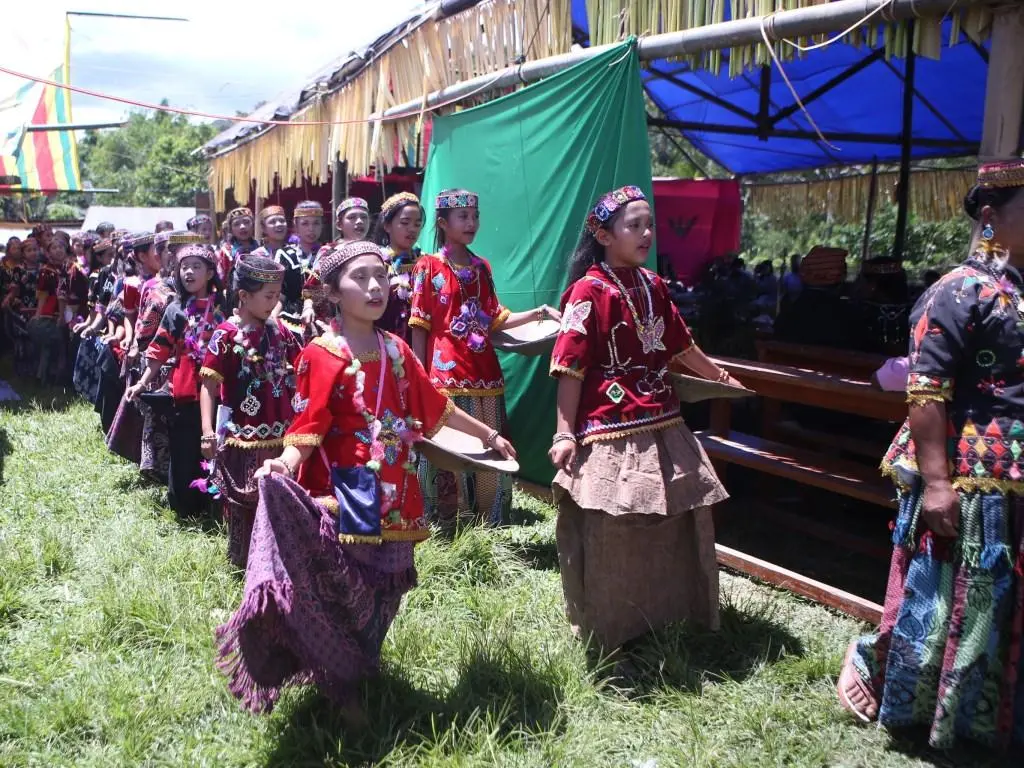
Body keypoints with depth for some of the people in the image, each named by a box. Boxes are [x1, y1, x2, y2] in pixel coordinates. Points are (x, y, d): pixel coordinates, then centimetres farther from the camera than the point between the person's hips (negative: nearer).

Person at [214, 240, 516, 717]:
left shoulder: (396, 351, 9)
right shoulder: (321, 356, -8)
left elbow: (436, 407, 21)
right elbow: (307, 429, -14)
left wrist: (488, 434, 29)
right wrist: (283, 463, -34)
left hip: (392, 498, 6)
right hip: (341, 497, -6)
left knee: (380, 591, 15)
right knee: (339, 592, 0)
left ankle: (361, 670, 35)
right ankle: (340, 689, 19)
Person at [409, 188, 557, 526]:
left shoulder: (482, 268, 15)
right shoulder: (428, 267, 0)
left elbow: (494, 320, 12)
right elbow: (419, 327, -2)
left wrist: (536, 313, 0)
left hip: (484, 372, 5)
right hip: (446, 372, -5)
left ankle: (490, 521, 18)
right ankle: (447, 521, 9)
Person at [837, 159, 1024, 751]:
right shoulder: (961, 294, -13)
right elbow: (926, 394, -18)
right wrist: (936, 481, -23)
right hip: (968, 483, -8)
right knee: (944, 600, 4)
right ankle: (871, 669, 27)